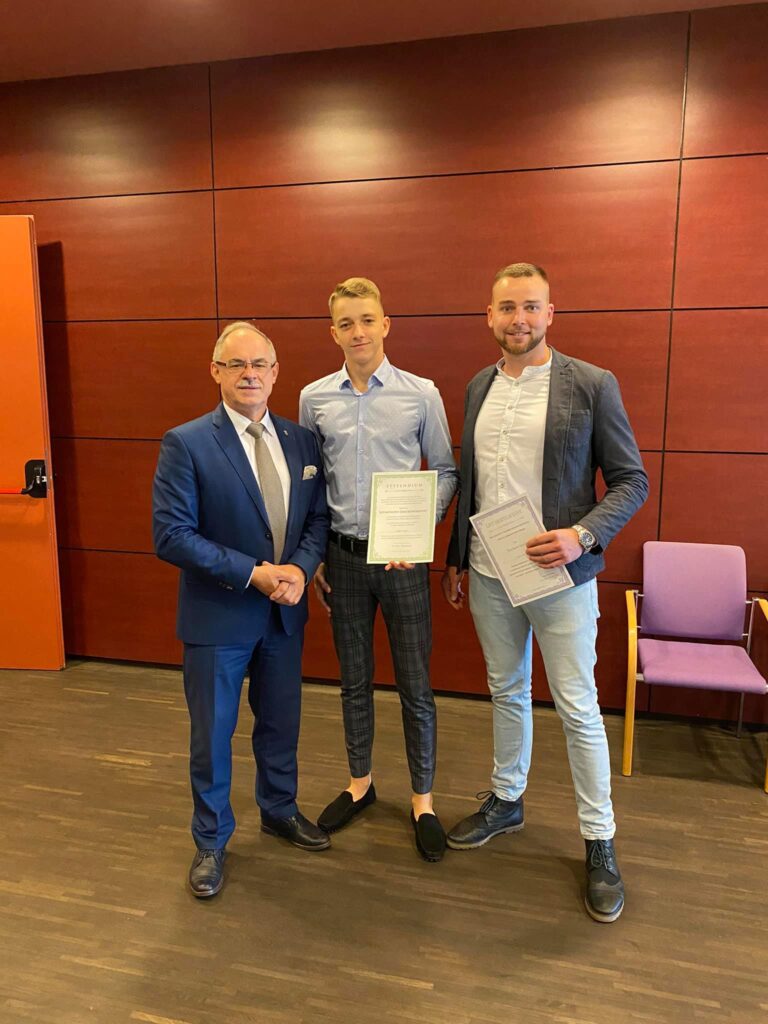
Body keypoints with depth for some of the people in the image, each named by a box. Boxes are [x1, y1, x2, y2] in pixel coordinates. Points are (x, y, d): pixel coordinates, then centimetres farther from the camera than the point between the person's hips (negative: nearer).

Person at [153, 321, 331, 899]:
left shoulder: (301, 441, 2)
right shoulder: (186, 444, -12)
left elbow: (319, 518, 5)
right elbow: (171, 535, -17)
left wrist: (299, 568, -15)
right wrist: (252, 573, -22)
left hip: (286, 612, 4)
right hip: (218, 616, -4)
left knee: (281, 722, 20)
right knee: (213, 733, 11)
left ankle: (280, 810, 45)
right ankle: (212, 841, 34)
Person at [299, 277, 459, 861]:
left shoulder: (421, 394, -5)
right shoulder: (314, 399, 2)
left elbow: (445, 472, 2)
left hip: (401, 556, -2)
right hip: (343, 556, 2)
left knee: (415, 685, 6)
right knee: (355, 681, 16)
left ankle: (423, 800, 26)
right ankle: (360, 784, 37)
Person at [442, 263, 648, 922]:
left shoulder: (592, 386, -8)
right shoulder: (479, 387, 7)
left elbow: (631, 480, -7)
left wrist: (581, 535, -22)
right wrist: (455, 558, 14)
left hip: (559, 575, -4)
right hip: (488, 575, 5)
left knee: (579, 708, 5)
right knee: (507, 692, 19)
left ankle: (600, 842, 23)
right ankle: (507, 801, 39)